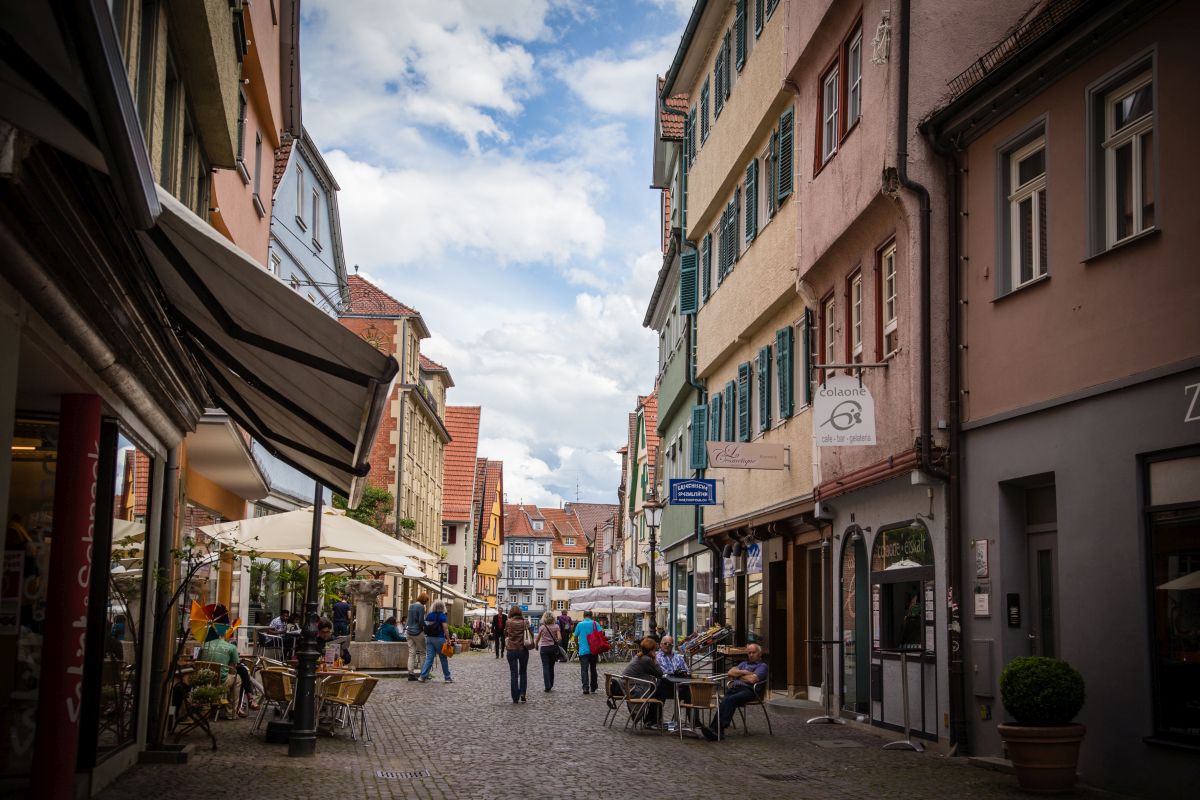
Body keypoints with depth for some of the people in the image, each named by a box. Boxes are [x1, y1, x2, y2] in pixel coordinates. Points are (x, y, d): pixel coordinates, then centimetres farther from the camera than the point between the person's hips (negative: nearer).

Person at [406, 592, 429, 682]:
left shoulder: (411, 606, 12)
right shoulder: (421, 607, -13)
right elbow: (421, 621, -15)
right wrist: (425, 629, 0)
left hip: (409, 632, 7)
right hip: (418, 632, -7)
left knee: (411, 653, 5)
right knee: (422, 652, 5)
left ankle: (411, 674, 0)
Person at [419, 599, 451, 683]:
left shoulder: (428, 615, 8)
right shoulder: (442, 616, -9)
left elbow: (426, 627, 12)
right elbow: (445, 629, -13)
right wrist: (448, 640, -9)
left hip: (429, 638, 5)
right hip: (439, 638, -5)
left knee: (429, 657, 5)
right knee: (443, 658, 6)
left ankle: (423, 676, -4)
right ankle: (447, 677, 14)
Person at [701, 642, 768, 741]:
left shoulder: (762, 666, 13)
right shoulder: (744, 664, 35)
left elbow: (752, 679, -5)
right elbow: (730, 672, 18)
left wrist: (738, 675, 10)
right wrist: (744, 672, 5)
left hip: (749, 690, -5)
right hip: (734, 688, 5)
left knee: (730, 700, -35)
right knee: (725, 702, -29)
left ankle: (719, 730, -46)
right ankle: (716, 729, -47)